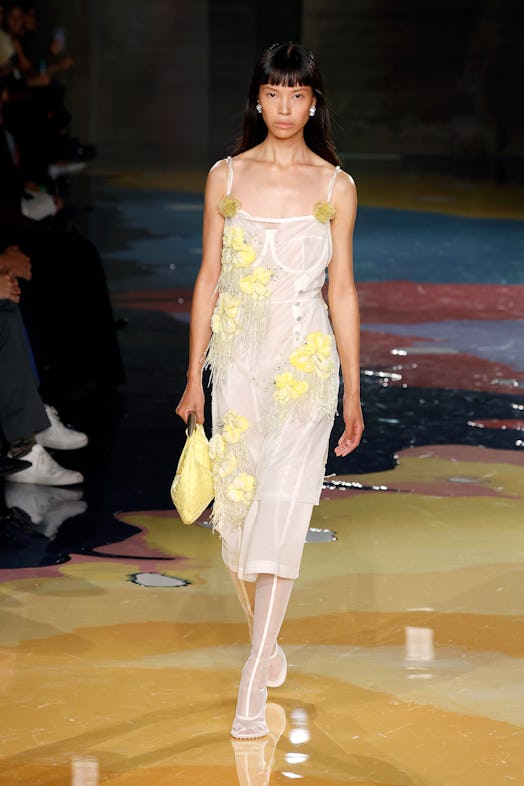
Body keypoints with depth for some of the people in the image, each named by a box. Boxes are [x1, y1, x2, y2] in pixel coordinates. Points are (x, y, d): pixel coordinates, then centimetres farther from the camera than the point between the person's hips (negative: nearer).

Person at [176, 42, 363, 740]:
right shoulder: (226, 177, 4)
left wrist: (352, 391, 4)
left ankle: (254, 683, -10)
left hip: (306, 361, -2)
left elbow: (342, 290, 4)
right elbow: (209, 278, 7)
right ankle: (266, 637, 30)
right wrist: (194, 378, 5)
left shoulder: (336, 186, 1)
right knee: (237, 502, 6)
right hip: (238, 359, 2)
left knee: (282, 507, -11)